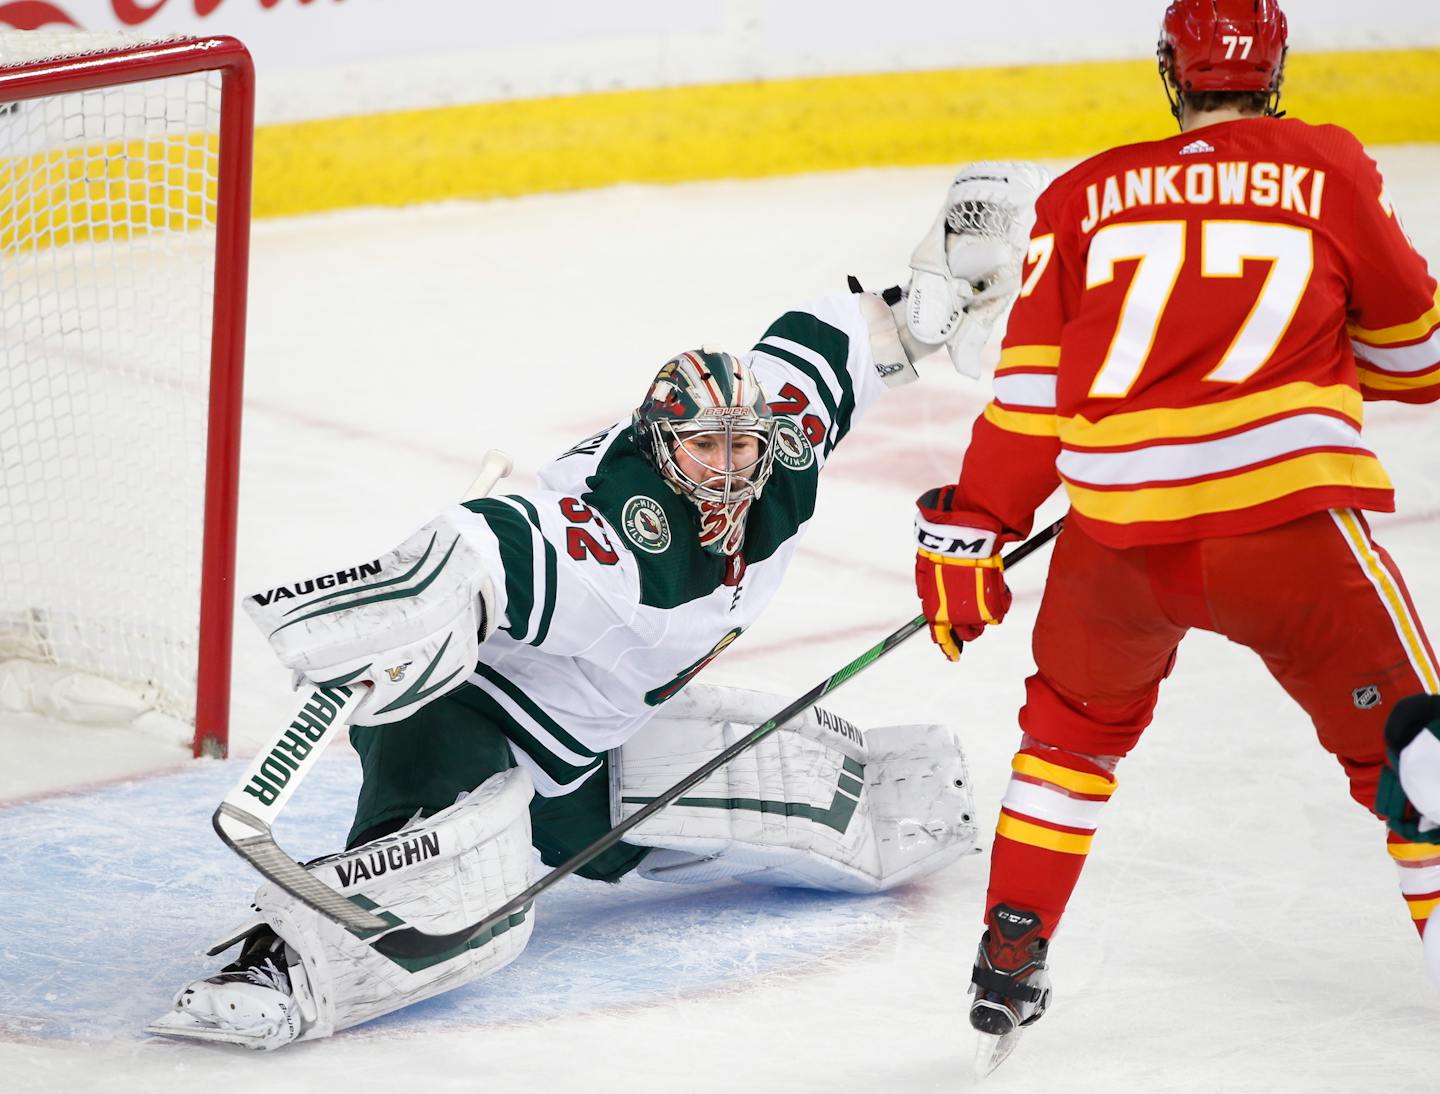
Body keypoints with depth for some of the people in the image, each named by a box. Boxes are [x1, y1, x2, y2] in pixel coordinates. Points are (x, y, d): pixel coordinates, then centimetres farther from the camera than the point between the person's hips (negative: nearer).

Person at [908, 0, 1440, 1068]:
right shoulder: (1329, 171, 10)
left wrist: (969, 535, 18)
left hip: (1118, 533, 2)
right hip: (1286, 517, -2)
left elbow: (1029, 390, 11)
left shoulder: (1085, 196, 14)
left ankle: (1009, 967, 29)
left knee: (1076, 722, 28)